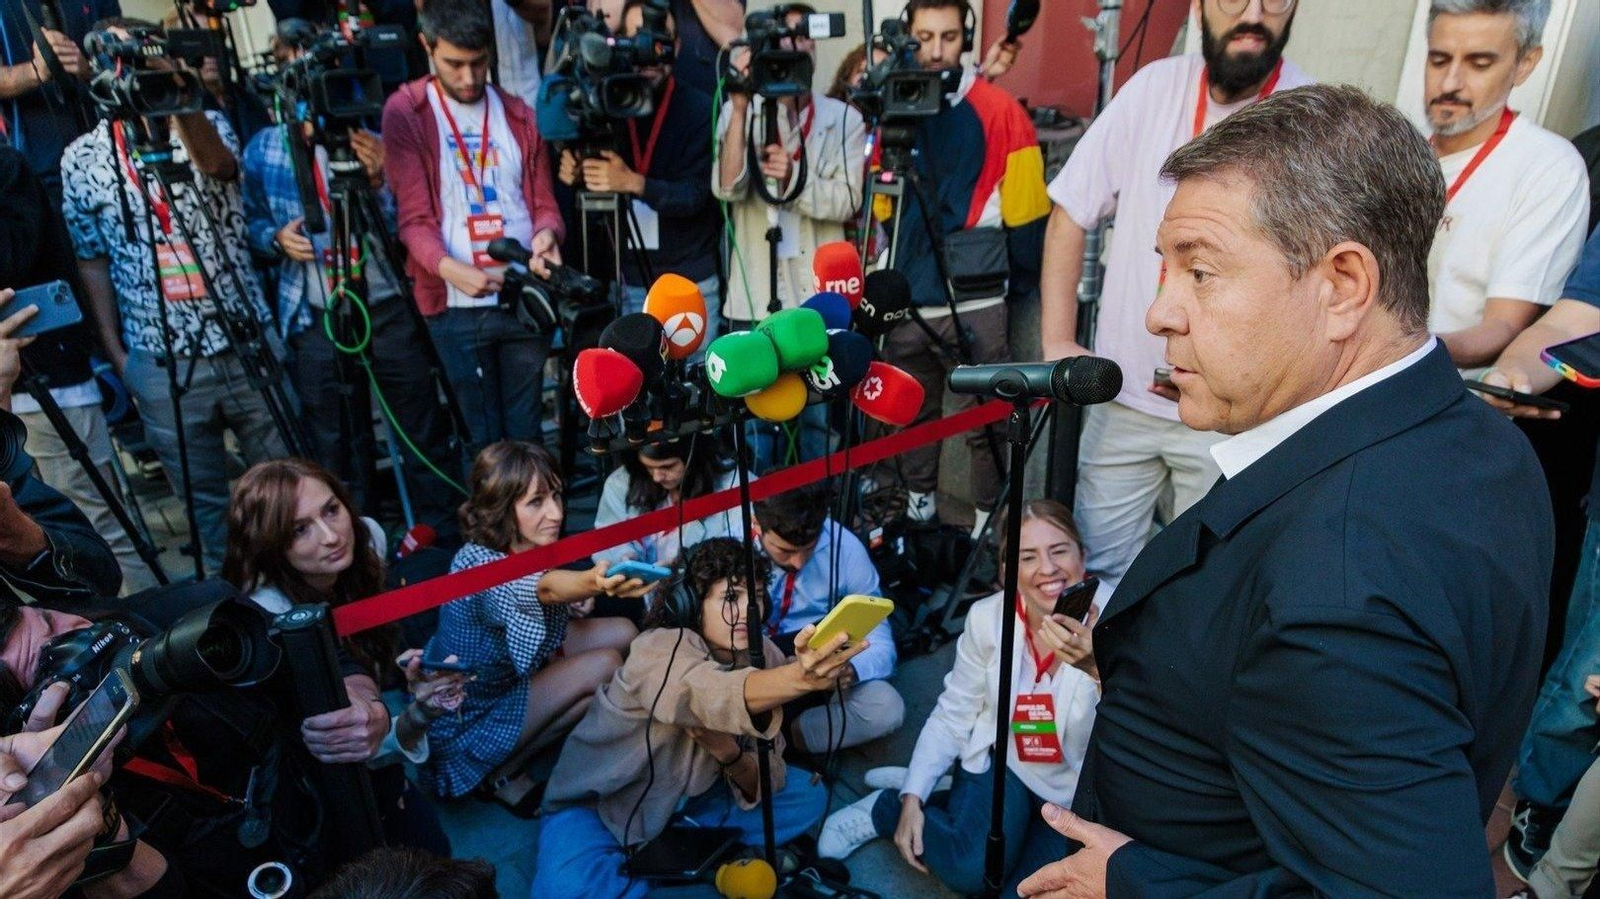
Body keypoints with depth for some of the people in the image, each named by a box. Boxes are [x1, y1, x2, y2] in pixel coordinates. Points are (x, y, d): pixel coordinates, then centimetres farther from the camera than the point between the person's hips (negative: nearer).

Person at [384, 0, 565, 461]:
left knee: (526, 432, 10)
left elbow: (544, 201, 13)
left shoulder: (518, 114, 12)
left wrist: (546, 234, -12)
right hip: (457, 305, -3)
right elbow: (414, 217, -6)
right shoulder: (405, 113, 0)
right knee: (484, 437, 1)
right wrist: (450, 268, -26)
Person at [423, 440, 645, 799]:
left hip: (509, 674, 9)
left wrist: (577, 600, -10)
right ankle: (502, 772, 0)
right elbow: (547, 587, -53)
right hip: (467, 723, -9)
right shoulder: (478, 564, -33)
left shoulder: (527, 546, -8)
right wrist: (594, 583, -73)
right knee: (604, 666, -19)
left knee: (622, 634, 1)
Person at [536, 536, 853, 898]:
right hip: (600, 804, -5)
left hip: (685, 801, 5)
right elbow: (715, 695, -53)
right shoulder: (660, 649, -29)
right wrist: (801, 678, -71)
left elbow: (765, 785, -10)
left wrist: (731, 754, -31)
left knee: (809, 795, -8)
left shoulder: (764, 658, -11)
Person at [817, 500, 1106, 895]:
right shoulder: (987, 618, -12)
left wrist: (1100, 668, -50)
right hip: (1003, 764, 0)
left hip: (1083, 791, 1)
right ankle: (892, 803, 5)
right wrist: (913, 797, -8)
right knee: (971, 871, -26)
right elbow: (952, 716, 0)